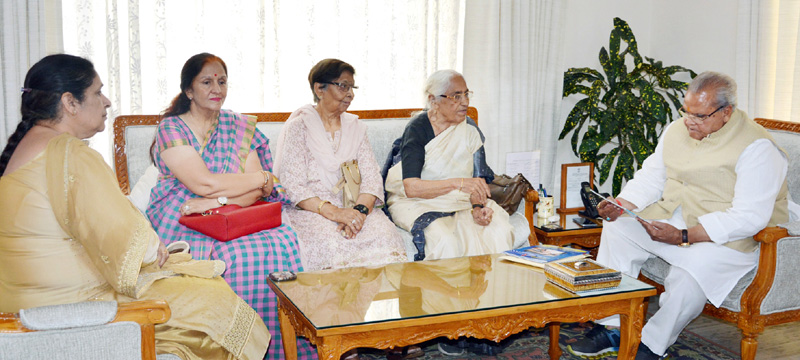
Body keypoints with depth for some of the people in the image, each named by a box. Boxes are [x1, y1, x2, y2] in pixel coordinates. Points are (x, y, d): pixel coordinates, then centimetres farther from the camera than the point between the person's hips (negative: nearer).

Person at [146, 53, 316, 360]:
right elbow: (203, 184, -14)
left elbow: (253, 193, 2)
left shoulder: (240, 127, 12)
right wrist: (264, 178, -6)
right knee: (236, 255, -31)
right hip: (182, 227, -3)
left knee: (281, 241, -25)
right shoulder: (171, 129, -1)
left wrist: (215, 202, -17)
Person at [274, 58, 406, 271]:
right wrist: (332, 211, -22)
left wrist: (360, 210, -15)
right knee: (332, 243, -37)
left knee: (385, 233, -29)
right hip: (309, 212, -4)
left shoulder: (355, 127, 18)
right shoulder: (298, 126, 2)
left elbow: (372, 176, 7)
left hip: (351, 209, 4)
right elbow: (292, 185, -8)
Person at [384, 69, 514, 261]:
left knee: (500, 231, -20)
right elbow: (411, 188, -24)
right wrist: (458, 183, -34)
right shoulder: (417, 129, -13)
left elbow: (479, 178, 0)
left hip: (460, 202, 5)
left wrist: (478, 206, -21)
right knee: (444, 240, -33)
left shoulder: (469, 128, 2)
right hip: (417, 203, -5)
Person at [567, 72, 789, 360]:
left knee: (694, 266, -35)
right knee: (617, 229, -12)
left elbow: (749, 217, -24)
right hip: (671, 216, 7)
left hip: (729, 236, -7)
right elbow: (650, 178, 14)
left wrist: (683, 237, -31)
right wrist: (621, 204, -9)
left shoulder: (756, 147, -17)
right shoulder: (676, 131, 6)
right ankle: (611, 328, -8)